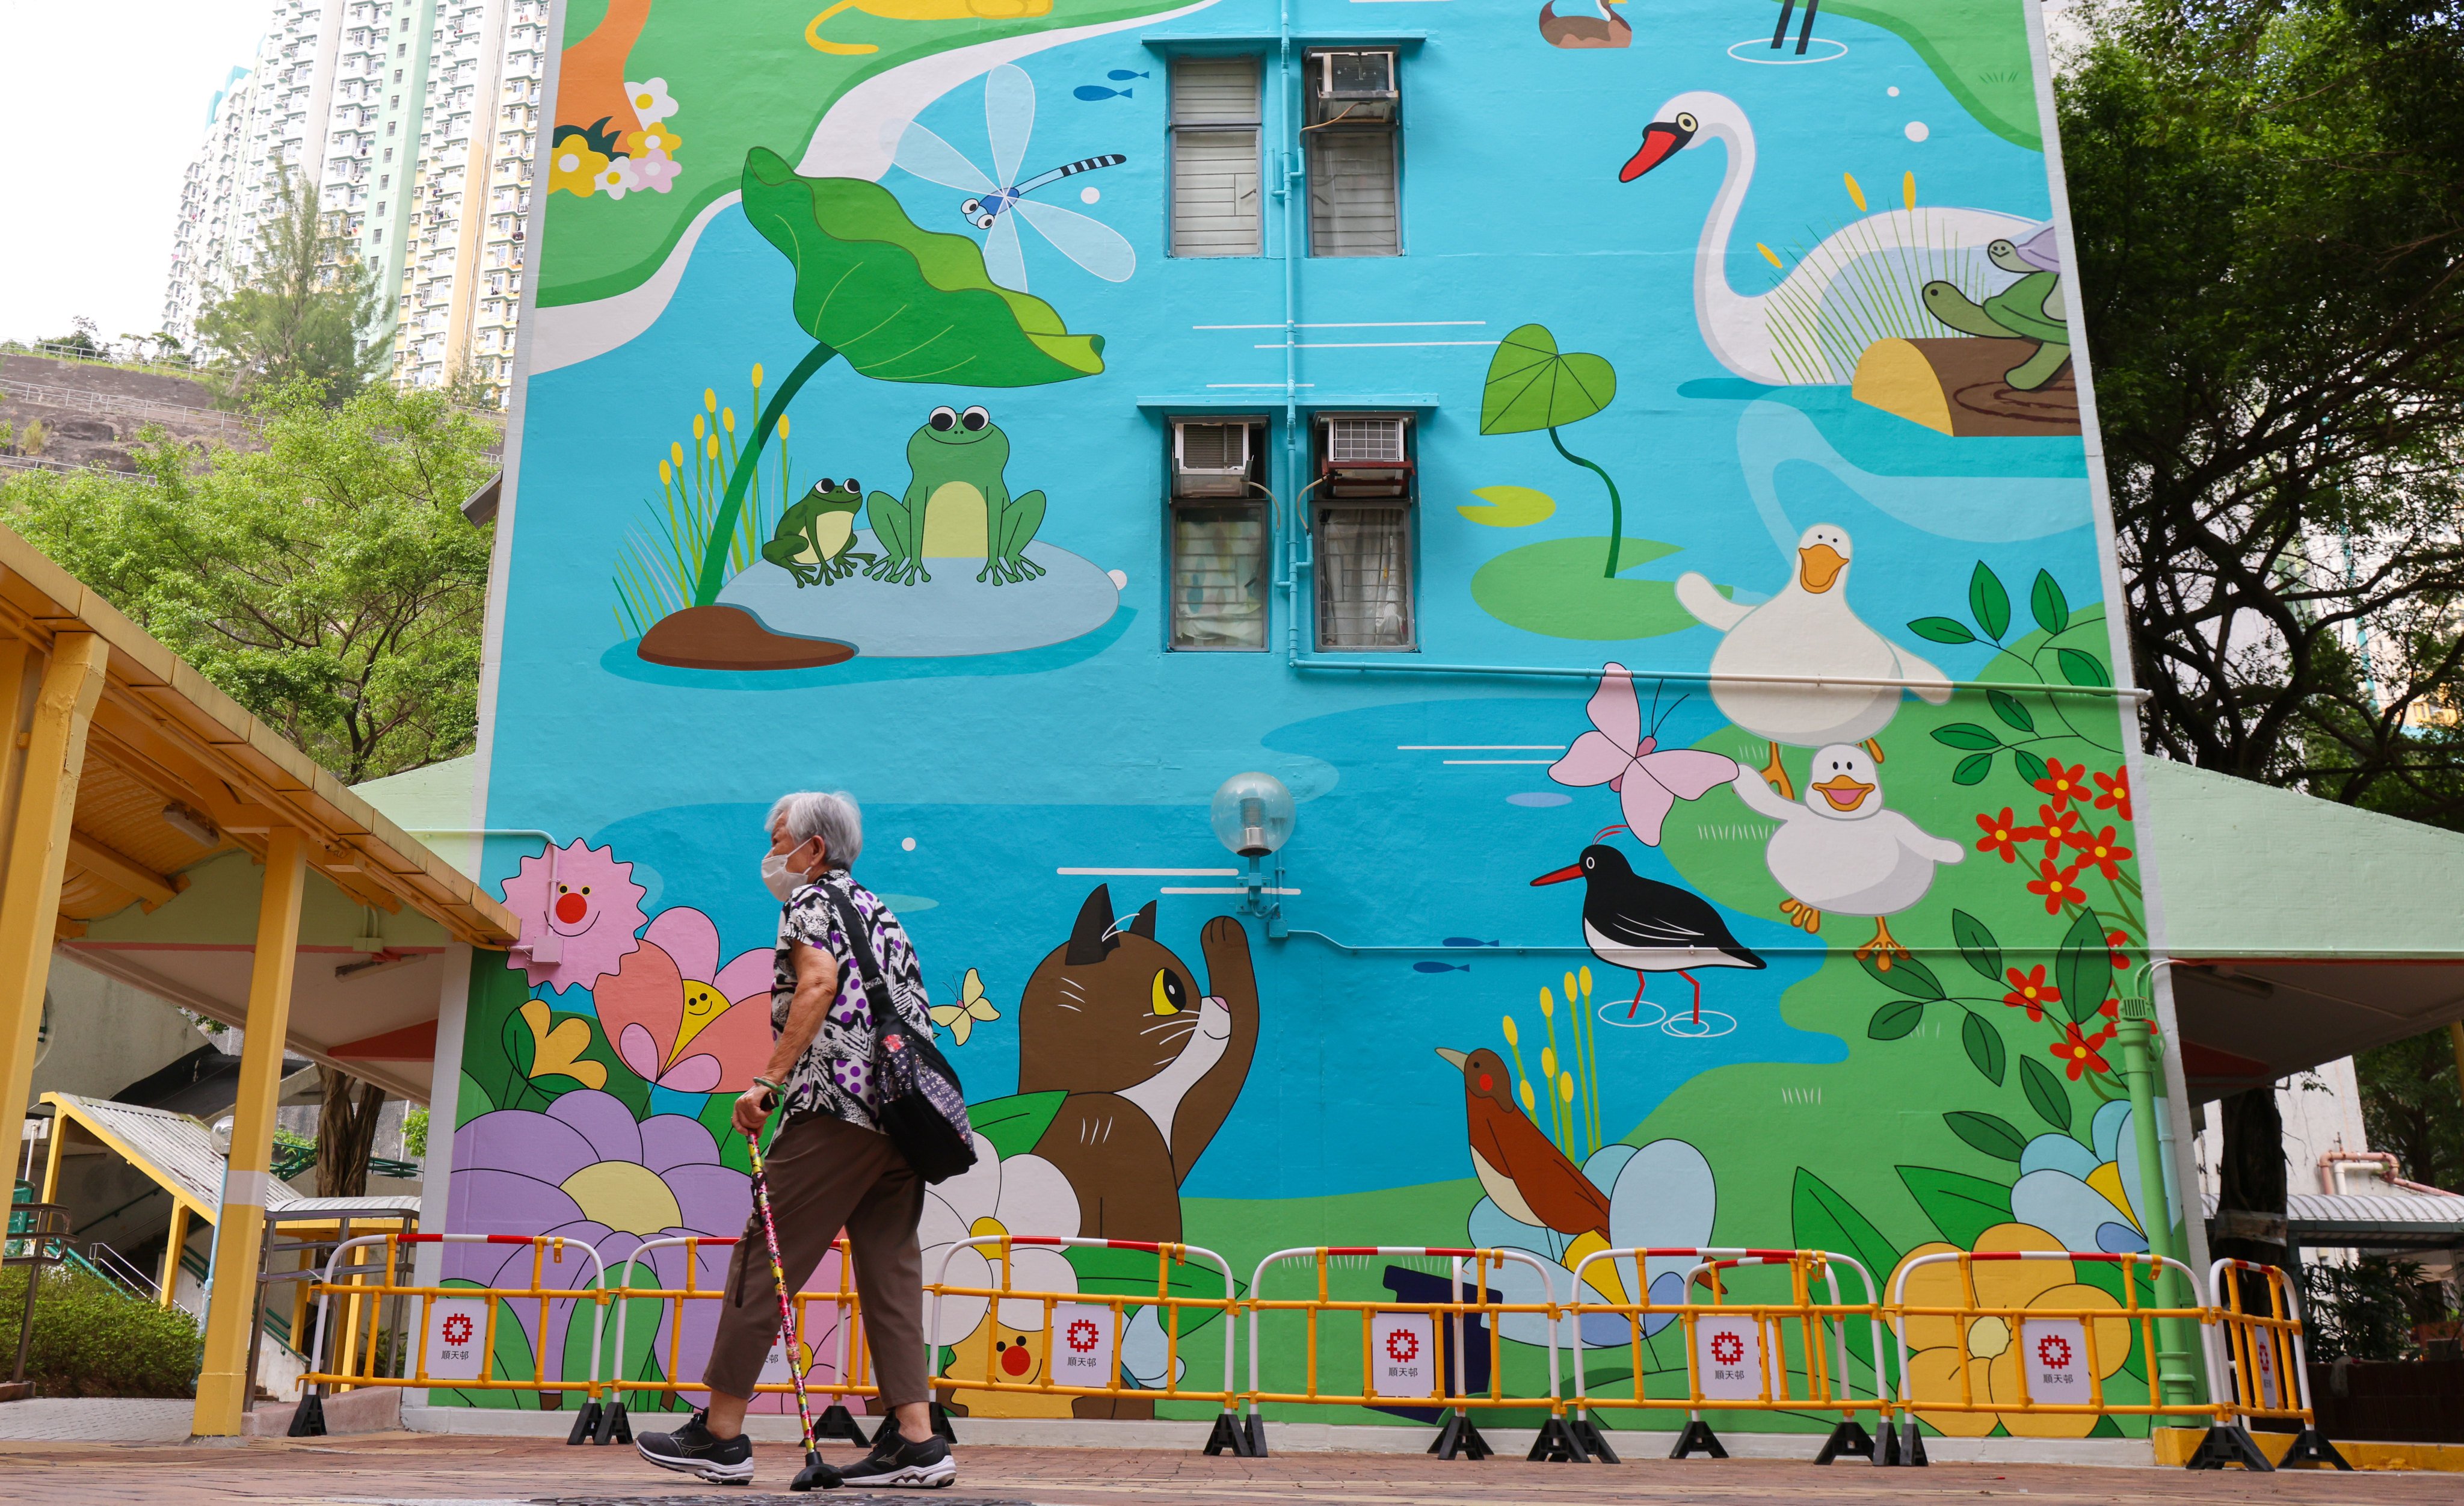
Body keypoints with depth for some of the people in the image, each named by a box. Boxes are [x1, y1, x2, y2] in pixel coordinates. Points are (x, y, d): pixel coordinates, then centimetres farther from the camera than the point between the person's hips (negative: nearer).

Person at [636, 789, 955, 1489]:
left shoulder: (811, 900, 4)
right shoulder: (879, 912, 27)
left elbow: (820, 982, -15)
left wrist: (770, 1079, -18)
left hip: (837, 1104, -8)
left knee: (765, 1258, -1)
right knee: (889, 1268, 7)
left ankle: (721, 1433, 4)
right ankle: (916, 1442, 2)